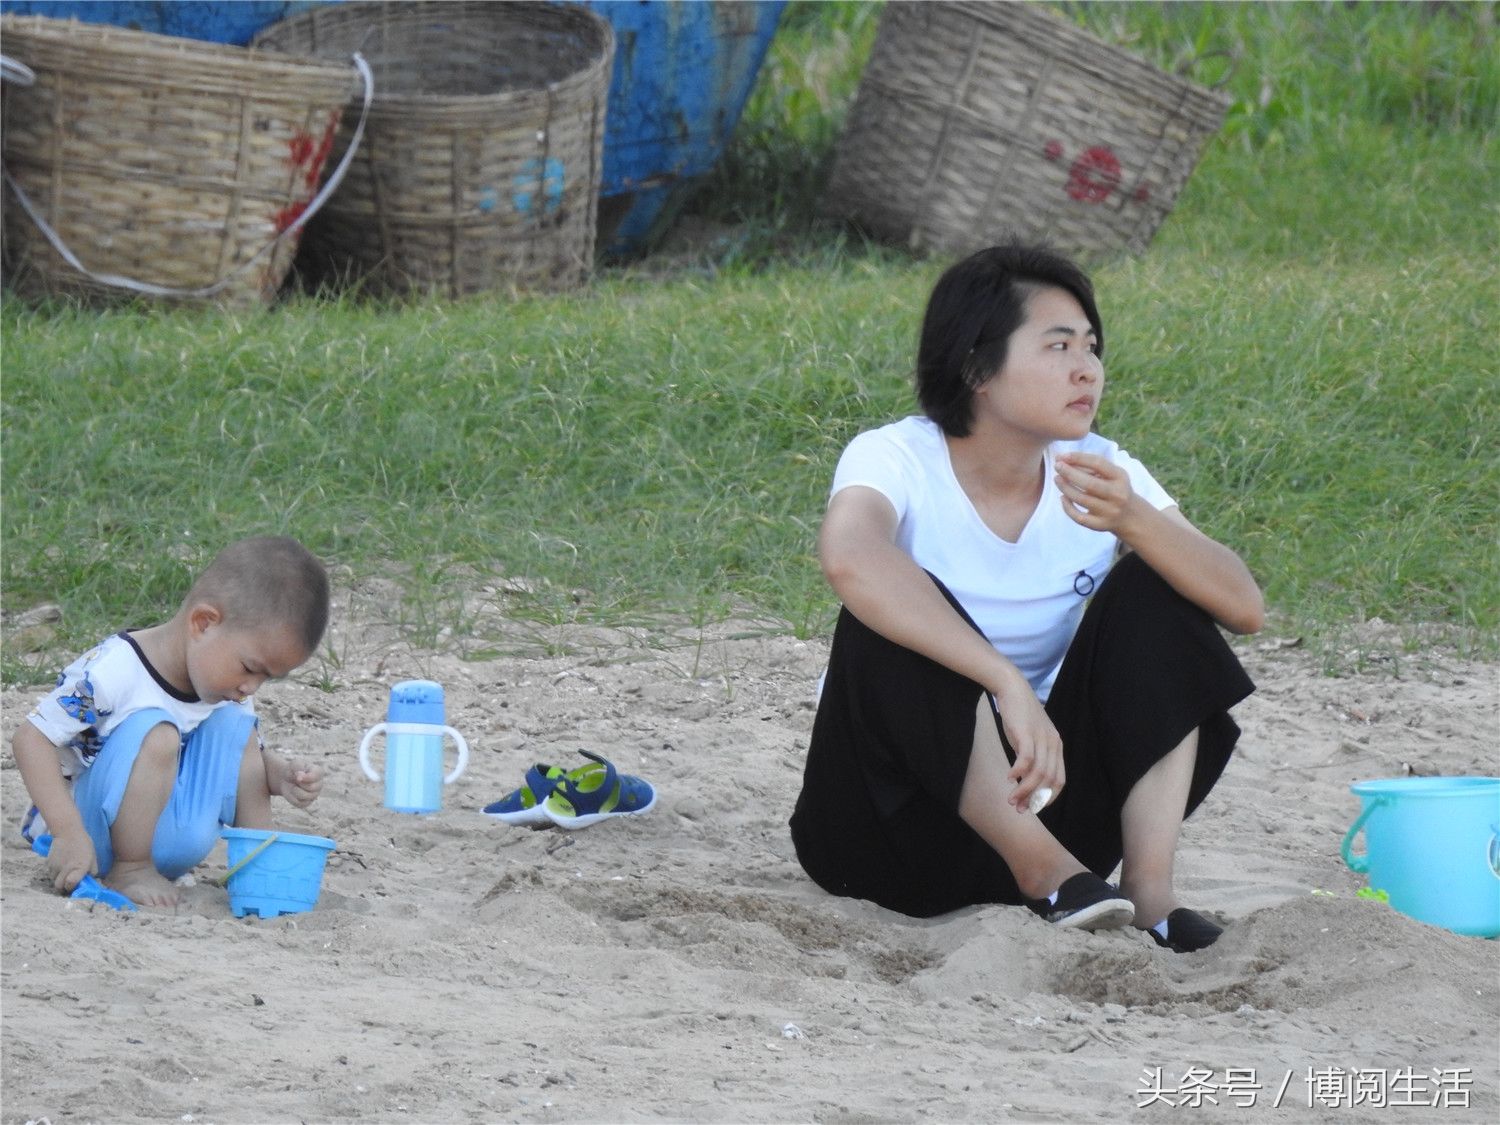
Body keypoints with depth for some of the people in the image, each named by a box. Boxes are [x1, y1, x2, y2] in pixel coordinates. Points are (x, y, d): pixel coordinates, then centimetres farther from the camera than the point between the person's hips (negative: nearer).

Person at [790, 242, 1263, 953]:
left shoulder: (1100, 475, 0)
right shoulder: (897, 460, -15)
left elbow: (1244, 608, -12)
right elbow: (849, 557, -41)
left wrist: (1133, 520, -30)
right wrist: (1009, 686, -47)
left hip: (1028, 793, 4)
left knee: (1157, 587, -11)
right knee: (895, 615, -30)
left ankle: (1149, 890, -20)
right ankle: (1049, 876, -28)